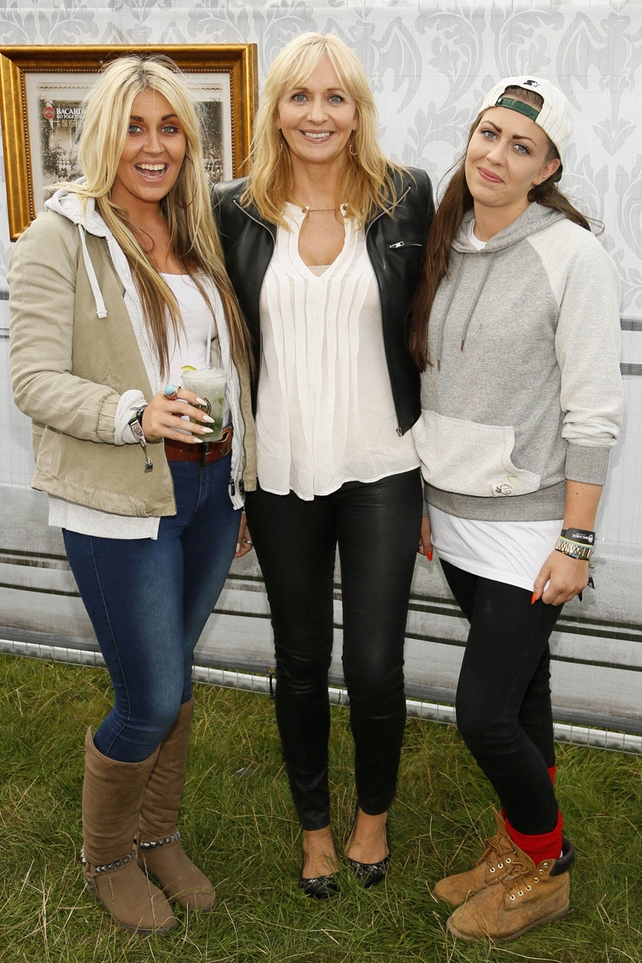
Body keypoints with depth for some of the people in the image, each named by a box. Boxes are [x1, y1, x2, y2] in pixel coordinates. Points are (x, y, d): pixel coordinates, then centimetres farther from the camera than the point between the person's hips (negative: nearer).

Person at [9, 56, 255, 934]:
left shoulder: (198, 234, 11)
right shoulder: (62, 235, -7)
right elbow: (36, 379, -12)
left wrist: (242, 483, 15)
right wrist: (135, 413, -28)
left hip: (209, 489, 6)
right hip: (120, 505, -5)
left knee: (175, 677, 17)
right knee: (150, 702, 2)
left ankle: (158, 837, 40)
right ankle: (105, 858, 31)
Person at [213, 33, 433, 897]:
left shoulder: (406, 199, -1)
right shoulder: (237, 210, 1)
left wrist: (437, 458, 2)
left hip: (381, 470, -1)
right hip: (280, 474, 1)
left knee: (375, 666, 1)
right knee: (301, 662, 14)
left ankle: (374, 813, 33)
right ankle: (314, 824, 38)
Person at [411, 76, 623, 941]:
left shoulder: (573, 258, -13)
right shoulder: (447, 247, 7)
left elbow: (594, 413, -14)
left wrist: (575, 543, -15)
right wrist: (428, 497, 14)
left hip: (528, 525, -6)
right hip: (458, 518, 6)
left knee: (485, 712, -2)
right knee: (520, 688, 19)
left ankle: (544, 869, 25)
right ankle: (517, 850, 37)